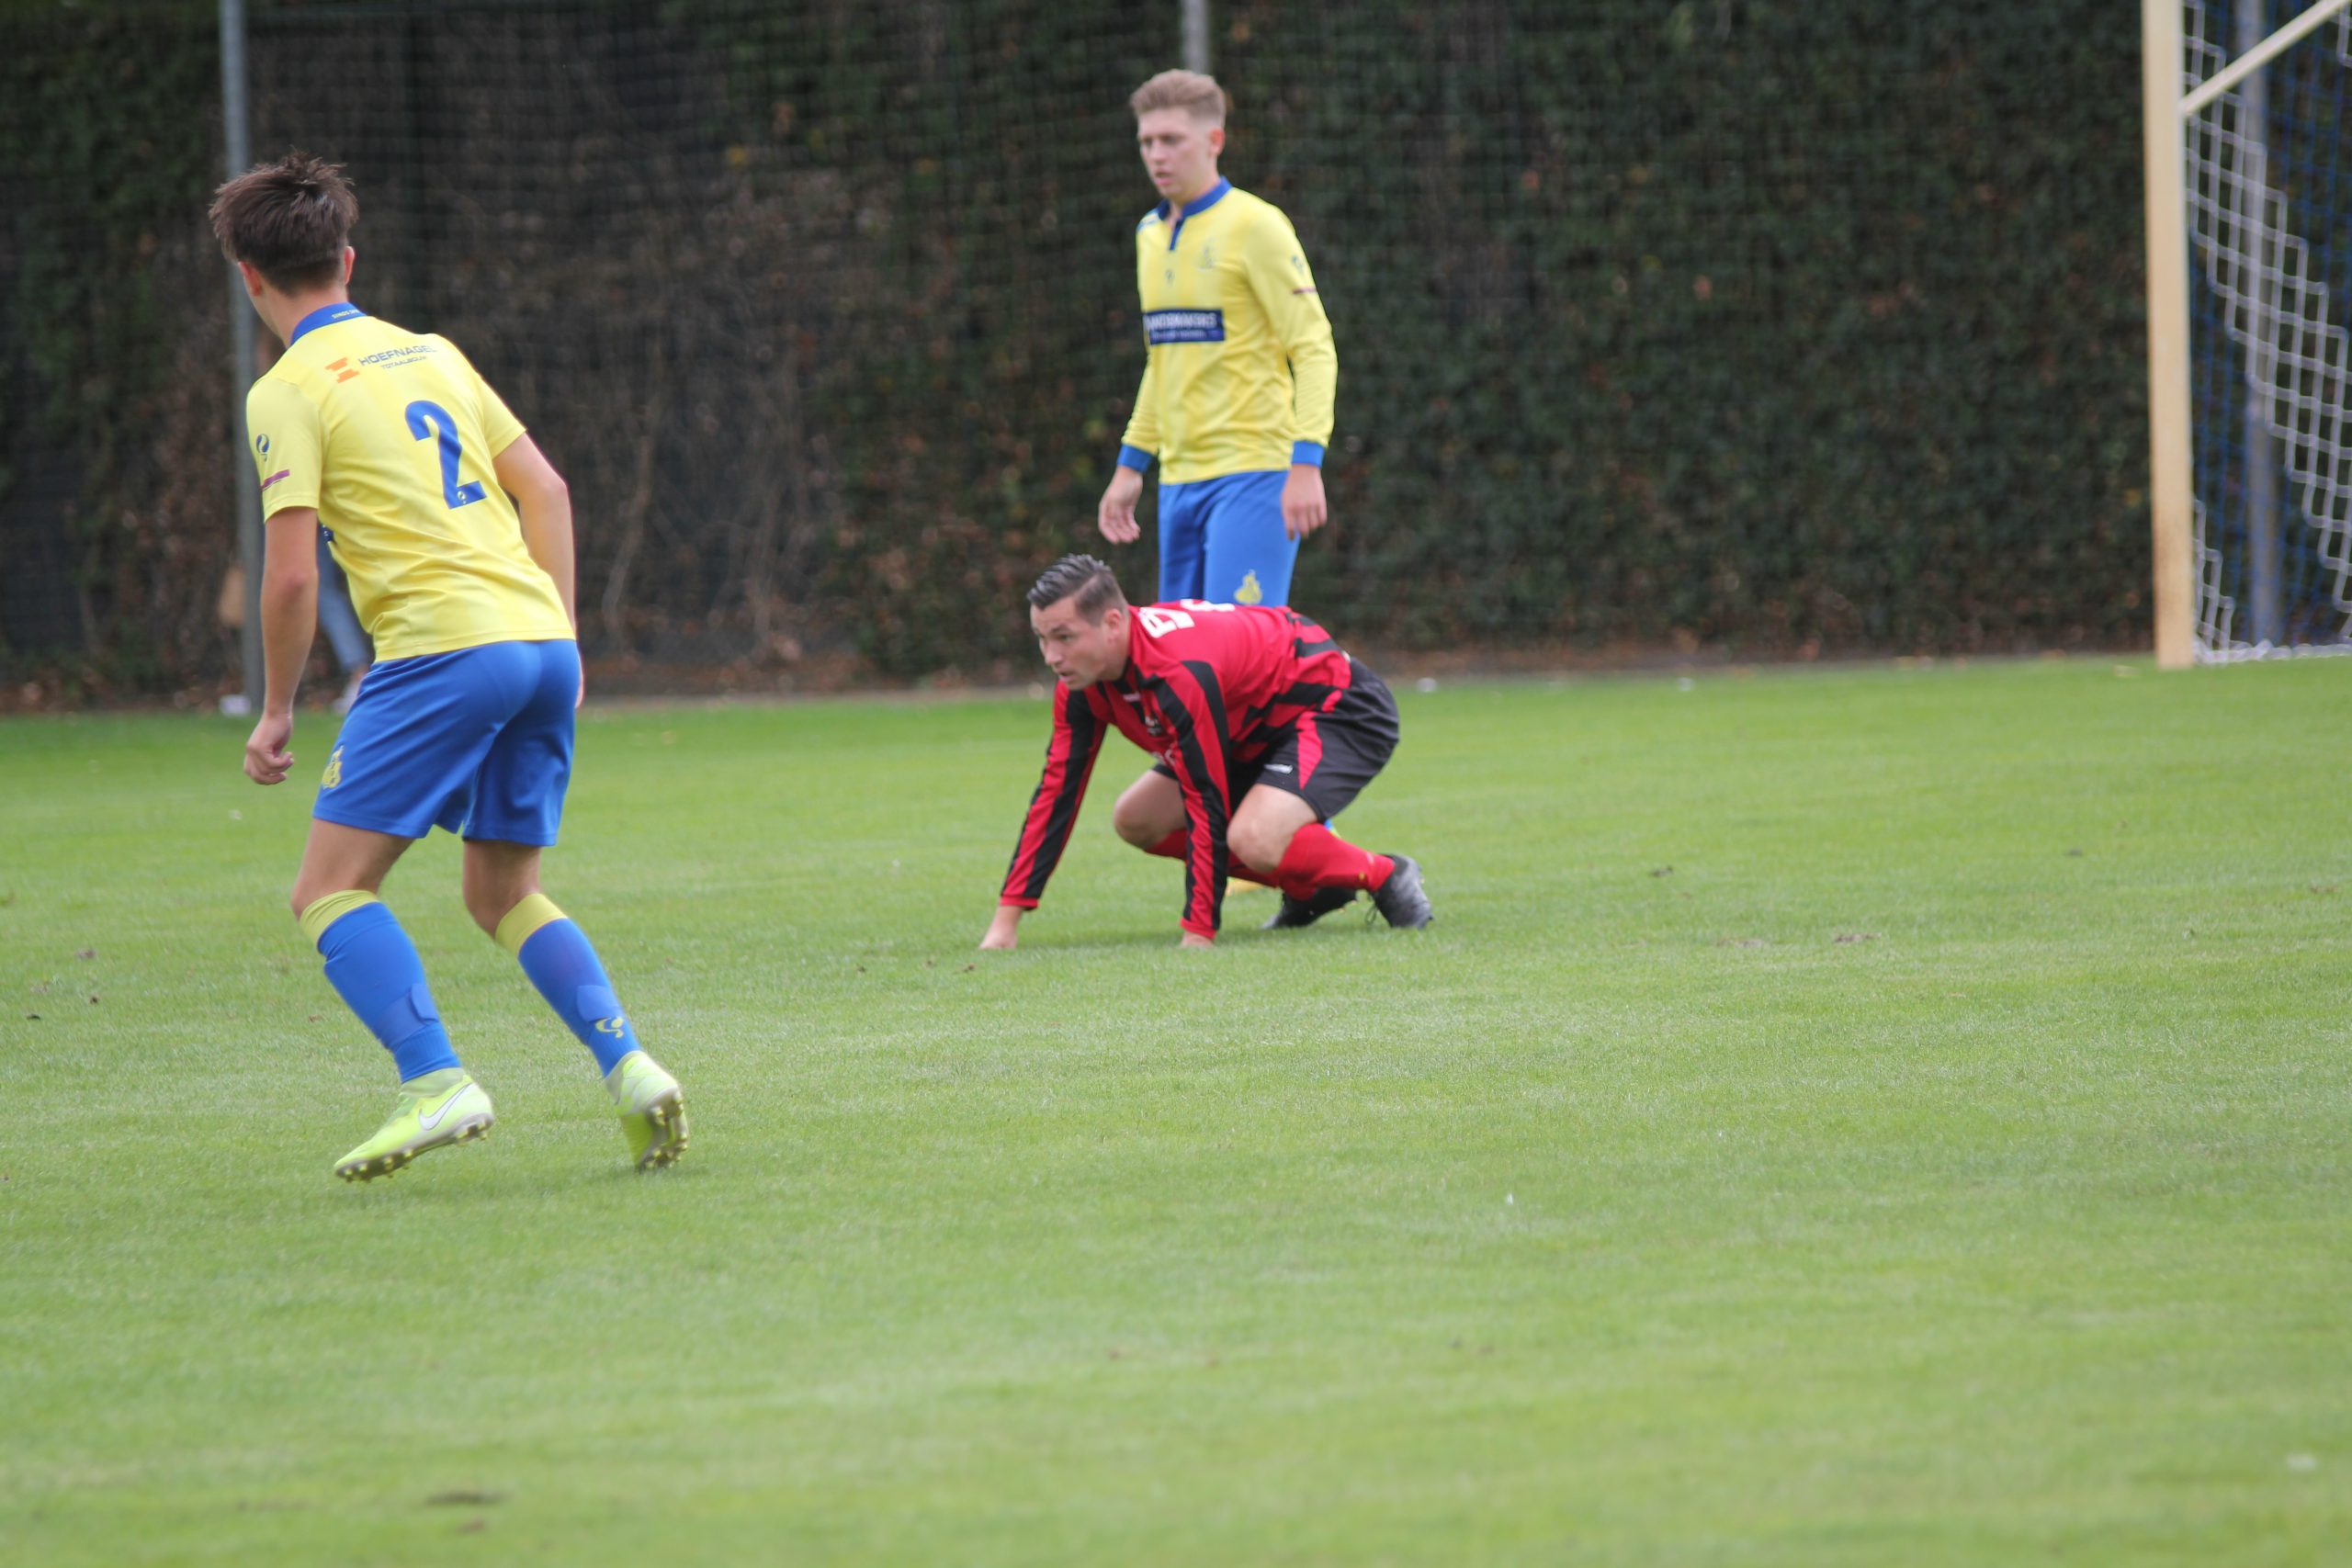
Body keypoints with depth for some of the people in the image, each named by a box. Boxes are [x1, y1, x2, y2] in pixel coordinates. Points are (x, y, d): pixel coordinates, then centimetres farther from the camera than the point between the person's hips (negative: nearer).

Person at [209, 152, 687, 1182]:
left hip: (441, 648, -7)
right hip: (541, 640, 7)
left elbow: (292, 573, -8)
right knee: (505, 897, 18)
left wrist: (276, 710, 3)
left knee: (331, 890, -2)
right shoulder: (432, 355, 19)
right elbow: (544, 489, 17)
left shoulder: (288, 393, -2)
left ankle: (435, 1083, -19)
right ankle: (629, 1068, 1)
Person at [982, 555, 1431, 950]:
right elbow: (1056, 792, -5)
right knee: (1135, 820, 3)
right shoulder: (1083, 680, -10)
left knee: (1254, 839, -34)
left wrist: (1199, 933, -29)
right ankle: (1309, 889, 10)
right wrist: (1006, 921, -9)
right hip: (1262, 729, 10)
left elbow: (1208, 806, -32)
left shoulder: (1179, 674, -36)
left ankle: (1386, 877, -6)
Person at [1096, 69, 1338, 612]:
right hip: (1179, 480, 8)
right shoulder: (1150, 233, 15)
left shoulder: (1255, 226, -8)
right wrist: (1130, 465, 23)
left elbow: (1314, 349, -11)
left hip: (1252, 475, -8)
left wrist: (1306, 464, -21)